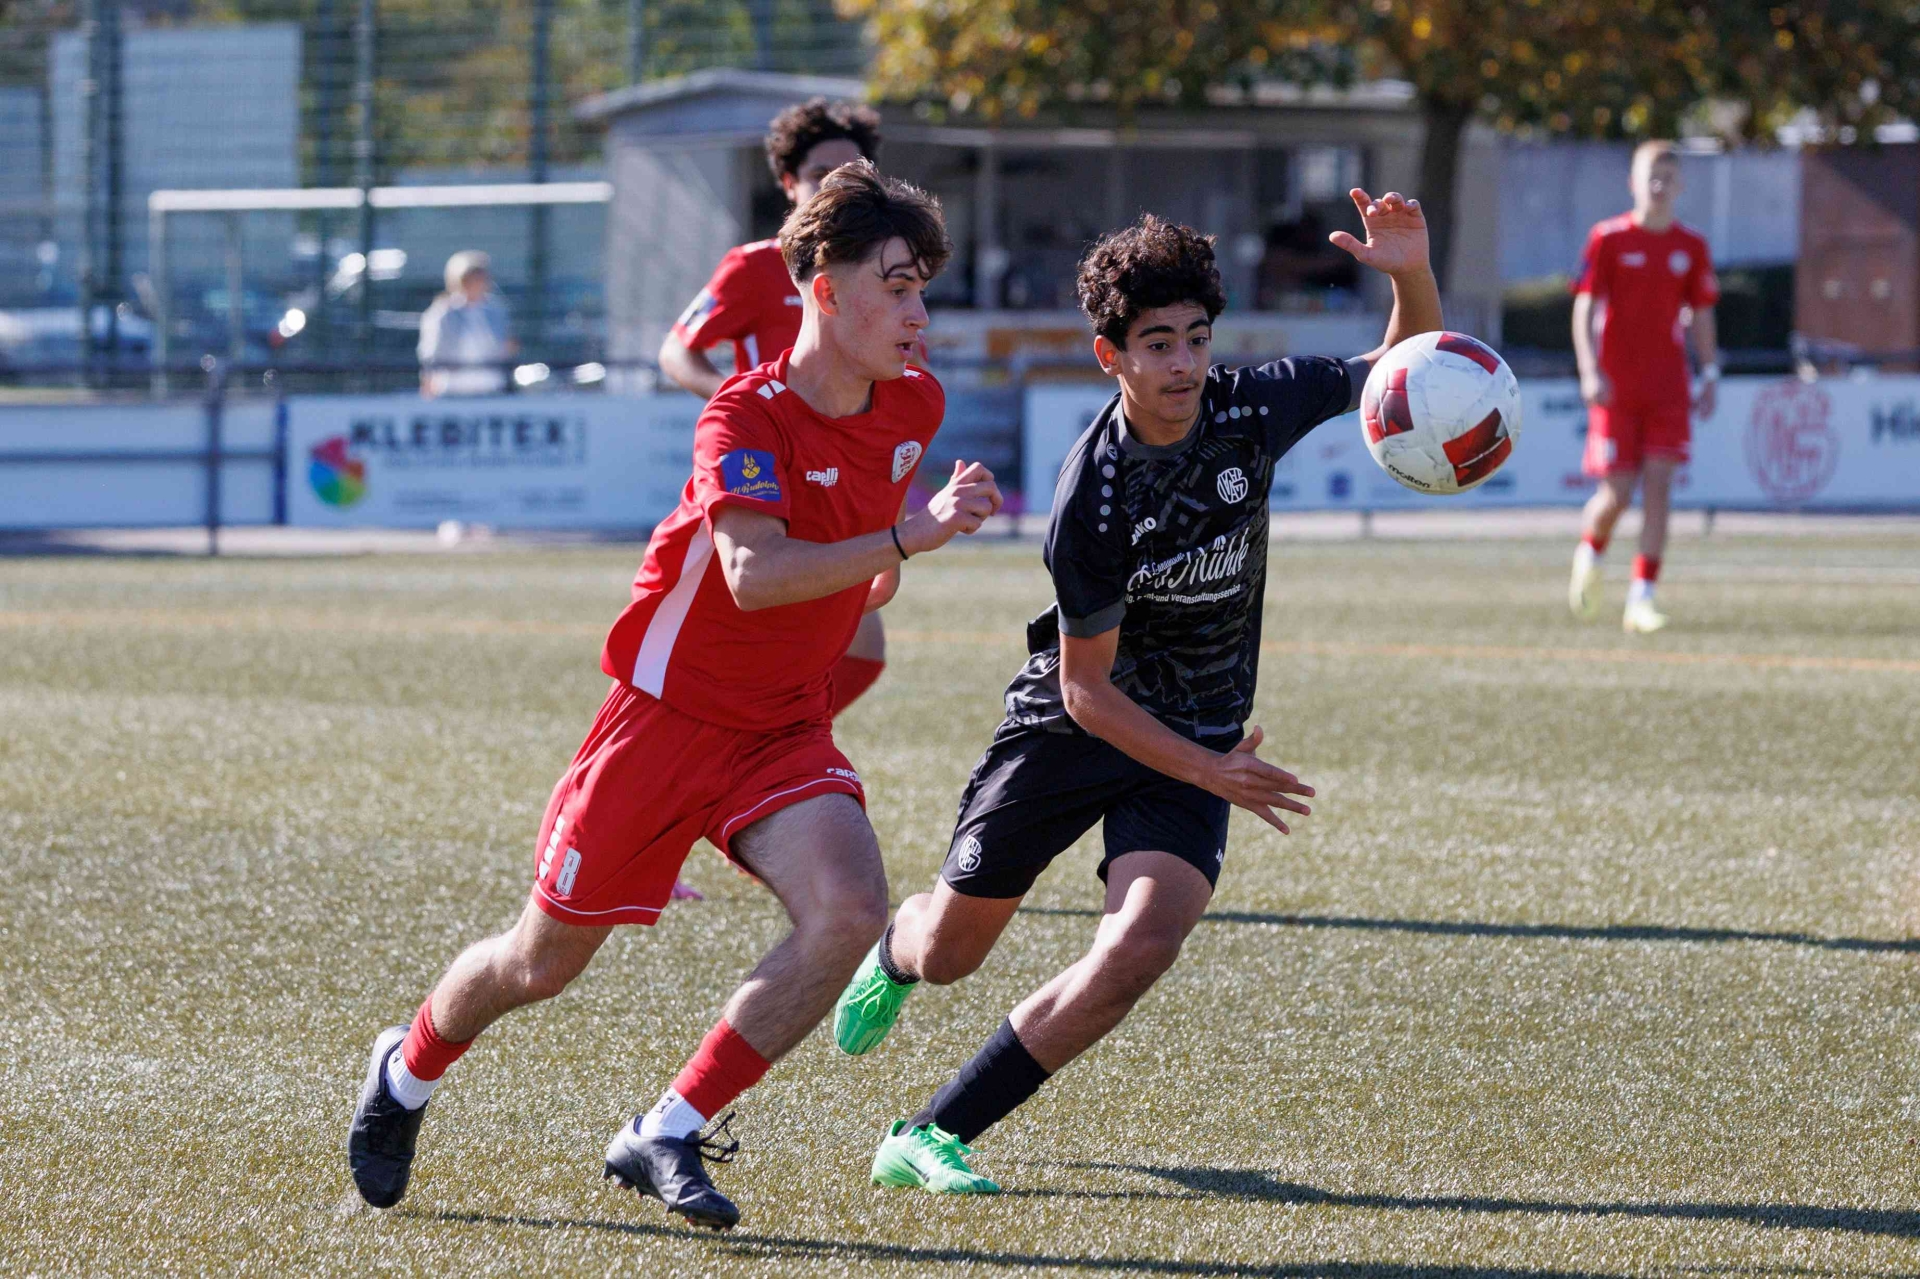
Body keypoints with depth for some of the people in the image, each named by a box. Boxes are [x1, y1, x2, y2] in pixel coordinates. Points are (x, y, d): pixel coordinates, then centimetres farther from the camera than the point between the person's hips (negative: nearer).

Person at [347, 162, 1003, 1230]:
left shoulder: (915, 406, -2)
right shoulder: (746, 417, -23)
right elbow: (754, 574, -39)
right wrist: (909, 537, -44)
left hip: (787, 730, 5)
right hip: (670, 708, -5)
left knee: (851, 911, -24)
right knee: (545, 962, 8)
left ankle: (665, 1138, -12)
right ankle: (407, 1072, 41)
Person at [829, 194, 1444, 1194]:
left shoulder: (1250, 409, -15)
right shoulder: (1093, 498, -26)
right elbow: (1086, 688, -19)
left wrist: (1412, 275, -22)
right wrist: (1213, 773, -26)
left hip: (1198, 734, 2)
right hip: (1071, 725, -2)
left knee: (1140, 948, -22)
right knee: (947, 953, 13)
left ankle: (930, 1138, -12)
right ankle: (892, 954, 55)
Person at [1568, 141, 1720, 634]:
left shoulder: (1691, 246, 7)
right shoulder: (1608, 239, -2)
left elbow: (1701, 316, 14)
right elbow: (1585, 309, -5)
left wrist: (1709, 376, 7)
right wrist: (1590, 372, -16)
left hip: (1669, 389, 2)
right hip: (1615, 387, -2)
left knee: (1659, 486, -9)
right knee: (1617, 492, -4)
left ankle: (1642, 598, -9)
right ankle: (1589, 552, 30)